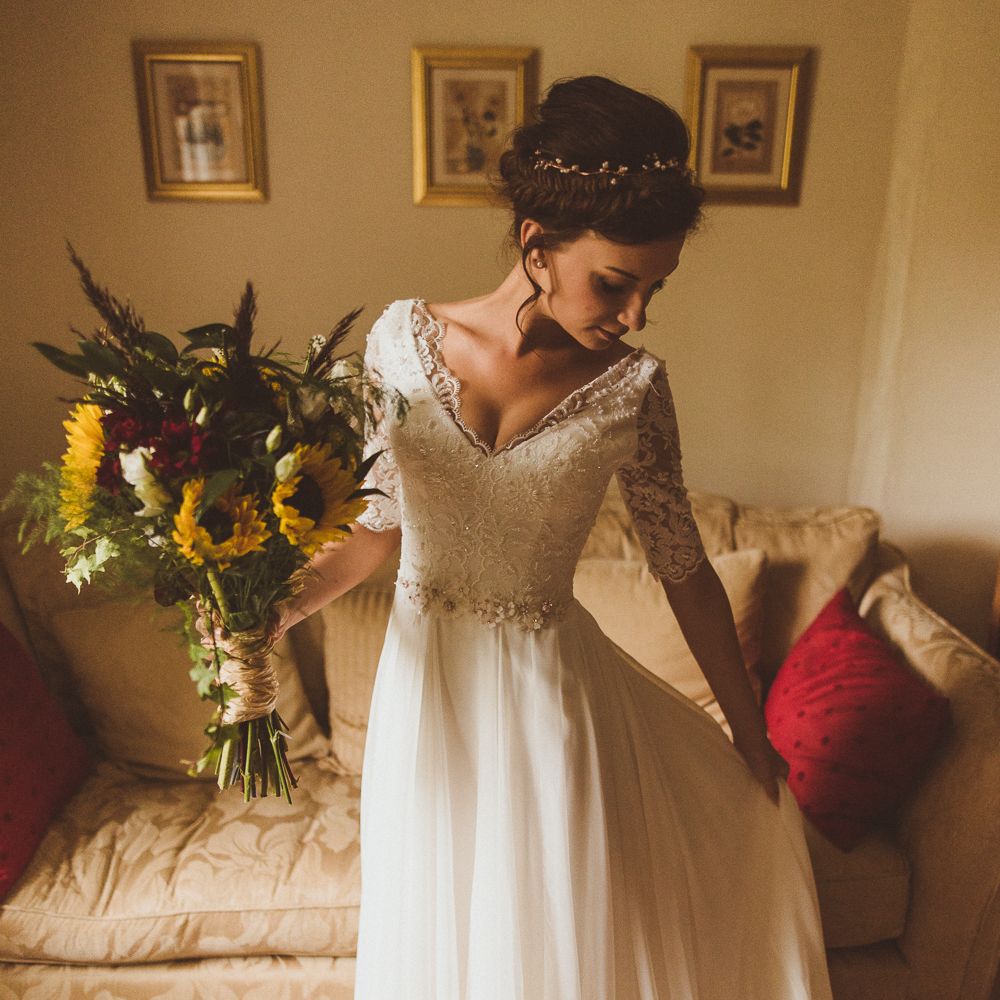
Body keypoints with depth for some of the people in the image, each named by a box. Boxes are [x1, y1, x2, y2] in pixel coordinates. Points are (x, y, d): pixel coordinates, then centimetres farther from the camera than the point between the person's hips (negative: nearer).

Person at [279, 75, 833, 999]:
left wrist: (750, 733, 4)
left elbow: (682, 564, -5)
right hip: (430, 682, 1)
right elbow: (382, 522, -1)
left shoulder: (631, 386, -13)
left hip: (552, 692, -1)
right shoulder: (404, 339, -11)